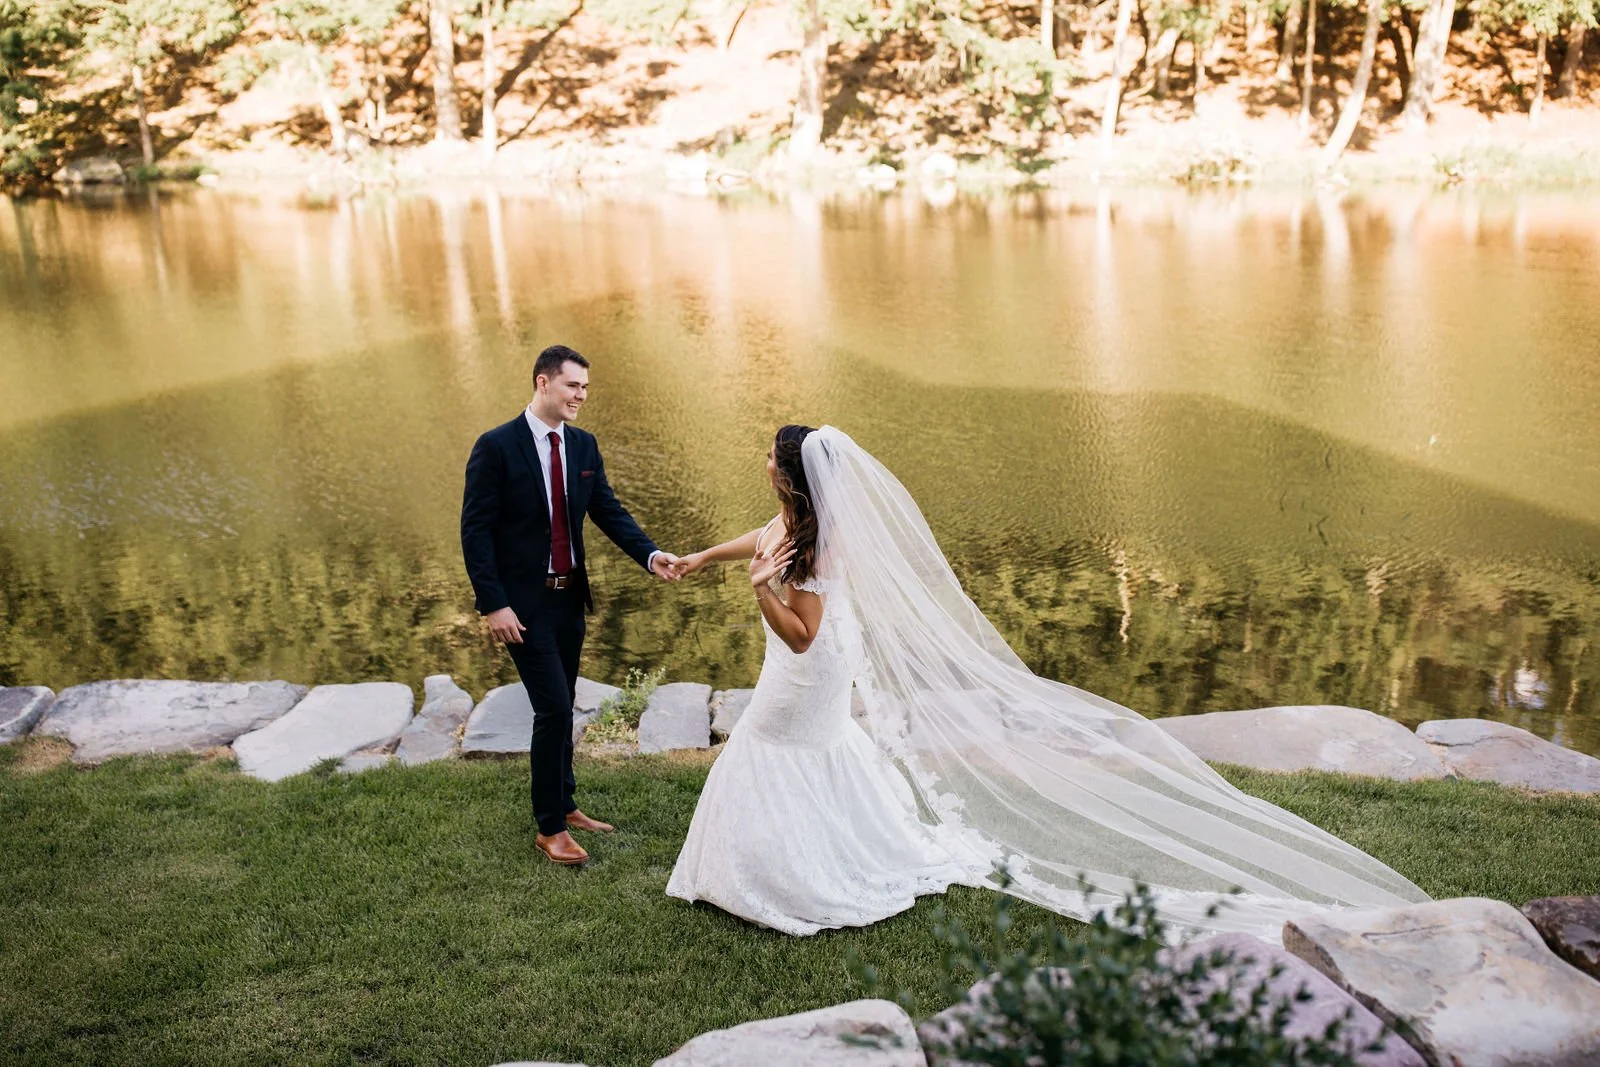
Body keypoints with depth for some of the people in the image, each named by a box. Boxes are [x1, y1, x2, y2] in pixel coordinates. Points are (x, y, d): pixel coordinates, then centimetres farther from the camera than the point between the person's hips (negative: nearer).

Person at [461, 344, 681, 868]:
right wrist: (493, 604, -18)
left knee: (562, 708, 17)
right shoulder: (496, 446, -13)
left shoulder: (584, 445, 5)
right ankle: (549, 828, 8)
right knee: (554, 709, -7)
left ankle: (563, 806, 33)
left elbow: (609, 511, 4)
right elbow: (475, 530, -13)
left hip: (569, 597, 6)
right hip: (523, 603, -6)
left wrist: (651, 556, -13)